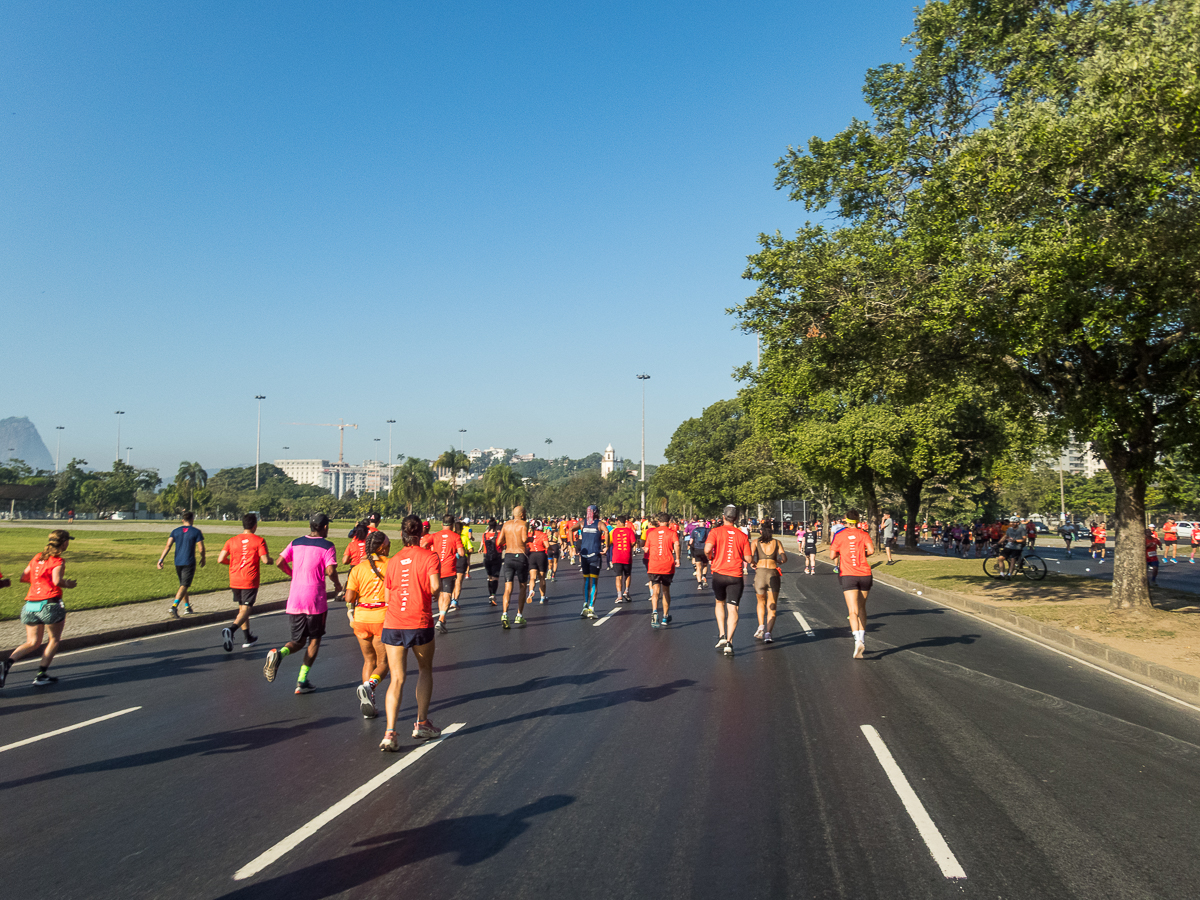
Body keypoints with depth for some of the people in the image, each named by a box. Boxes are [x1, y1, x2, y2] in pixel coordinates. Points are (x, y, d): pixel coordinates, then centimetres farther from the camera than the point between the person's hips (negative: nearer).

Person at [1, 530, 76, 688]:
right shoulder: (58, 561, -7)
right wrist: (68, 584, -1)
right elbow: (57, 581, -20)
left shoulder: (37, 558, 14)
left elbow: (23, 577, 14)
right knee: (54, 639, 13)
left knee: (32, 643, 14)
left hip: (30, 605, 6)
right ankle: (40, 676, 9)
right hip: (50, 604, -6)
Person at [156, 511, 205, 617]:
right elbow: (201, 548, -7)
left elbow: (168, 546, -3)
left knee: (183, 585, 19)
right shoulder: (196, 532, -4)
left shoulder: (175, 531, 7)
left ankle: (187, 607, 30)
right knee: (184, 586, -8)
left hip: (178, 562, 5)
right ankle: (174, 606, -26)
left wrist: (161, 559, -6)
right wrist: (203, 558, 11)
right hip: (189, 563, -5)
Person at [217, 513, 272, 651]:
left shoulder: (232, 541, 5)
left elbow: (220, 560, -1)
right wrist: (270, 559, 9)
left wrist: (232, 562, 18)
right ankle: (231, 629, -30)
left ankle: (247, 638, 25)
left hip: (235, 581, 5)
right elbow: (266, 560, -14)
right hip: (250, 580, -5)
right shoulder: (259, 541, -6)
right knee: (246, 609, -5)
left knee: (242, 608, 18)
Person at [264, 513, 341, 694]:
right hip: (316, 600, -4)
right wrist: (337, 584, 3)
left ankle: (279, 653, -17)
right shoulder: (327, 546, -5)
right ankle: (302, 680, 7)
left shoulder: (296, 543, 9)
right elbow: (330, 570, -16)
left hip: (294, 600, 4)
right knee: (314, 639, 12)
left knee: (298, 641, 15)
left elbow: (279, 562, 3)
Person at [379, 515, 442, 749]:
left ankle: (390, 733, -8)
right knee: (425, 670, 21)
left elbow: (387, 597, 10)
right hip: (420, 623, -3)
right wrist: (432, 592, 6)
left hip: (392, 624, 3)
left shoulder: (393, 561, 9)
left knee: (397, 679, 4)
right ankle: (422, 723, 24)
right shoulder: (429, 556, -3)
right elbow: (435, 585, -17)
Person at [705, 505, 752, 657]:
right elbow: (748, 559, 2)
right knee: (732, 609, -1)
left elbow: (707, 549, -18)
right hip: (736, 576, 0)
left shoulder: (715, 532, -2)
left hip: (719, 573, 0)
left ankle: (721, 636, 12)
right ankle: (729, 642, -13)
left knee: (720, 603, 22)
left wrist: (710, 558, 3)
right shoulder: (742, 536, 4)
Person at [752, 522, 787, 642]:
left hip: (760, 572, 0)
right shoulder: (777, 542, 11)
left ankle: (761, 626, 3)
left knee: (761, 602, 21)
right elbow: (784, 558, 1)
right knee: (771, 607, 6)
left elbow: (750, 558, -6)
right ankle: (768, 632, -10)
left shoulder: (756, 542, 9)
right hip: (773, 573, 0)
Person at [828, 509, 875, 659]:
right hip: (865, 575, 2)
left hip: (848, 576, -2)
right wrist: (863, 554, 9)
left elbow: (832, 556, -1)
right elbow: (871, 550, -11)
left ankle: (858, 641, -28)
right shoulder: (864, 535, 5)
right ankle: (862, 640, 23)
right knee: (862, 609, 19)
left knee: (853, 611, -10)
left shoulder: (839, 535, 2)